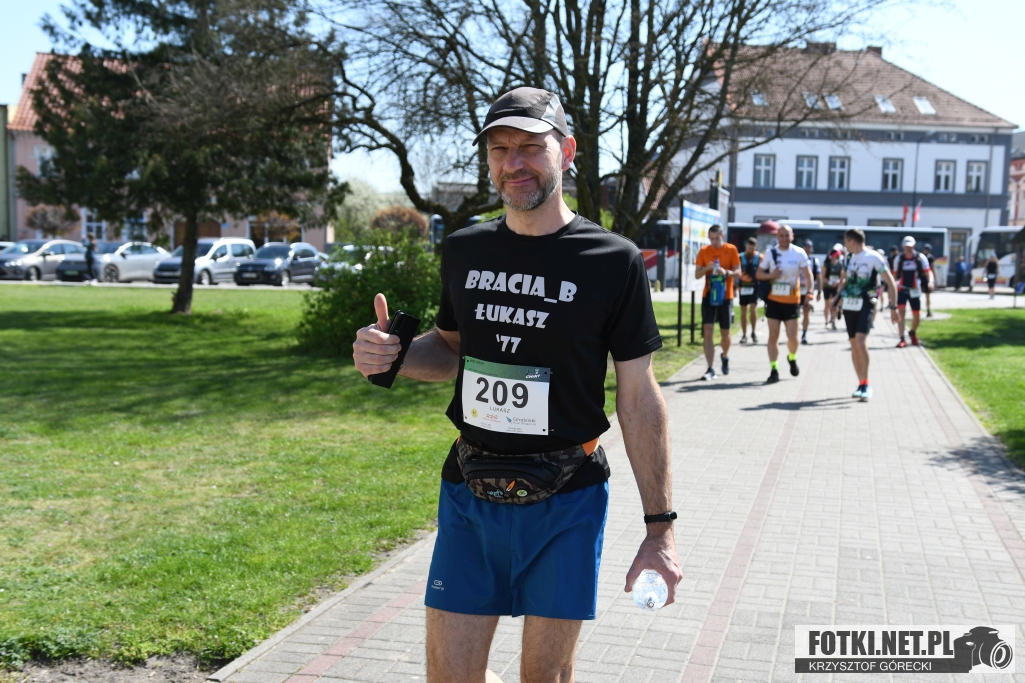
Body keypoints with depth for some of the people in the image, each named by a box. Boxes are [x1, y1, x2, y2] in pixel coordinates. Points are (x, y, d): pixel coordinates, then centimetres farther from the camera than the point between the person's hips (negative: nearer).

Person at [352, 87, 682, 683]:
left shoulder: (614, 261, -8)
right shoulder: (465, 250, 5)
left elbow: (639, 397, -6)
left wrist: (660, 526, -7)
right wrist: (391, 354, -5)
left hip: (565, 501, -3)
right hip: (469, 494, 4)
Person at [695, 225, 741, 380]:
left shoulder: (731, 249, -2)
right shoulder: (704, 251, 2)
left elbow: (738, 273, -4)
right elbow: (697, 274, 2)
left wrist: (726, 272, -24)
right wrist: (706, 268, -19)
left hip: (725, 297, -1)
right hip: (708, 297, 1)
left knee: (725, 333, 9)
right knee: (708, 332, -9)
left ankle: (725, 357, 39)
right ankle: (710, 369, -8)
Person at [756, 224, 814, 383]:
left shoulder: (799, 253, -3)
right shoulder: (770, 253, 2)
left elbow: (808, 274, -5)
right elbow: (759, 274, 7)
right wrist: (771, 275, -14)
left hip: (792, 301, -1)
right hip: (774, 300, 1)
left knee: (792, 337, -1)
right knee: (773, 336, 0)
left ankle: (792, 359, 30)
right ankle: (774, 370, 6)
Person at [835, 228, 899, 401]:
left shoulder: (874, 257, -8)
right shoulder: (850, 258, 11)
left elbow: (890, 283, -6)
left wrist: (893, 307, -10)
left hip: (865, 305, -7)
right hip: (849, 305, 7)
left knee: (860, 341, -21)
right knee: (854, 345, 8)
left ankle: (866, 385, -13)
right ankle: (861, 384, 17)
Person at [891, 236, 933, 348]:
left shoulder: (920, 258, -1)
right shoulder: (899, 259, 5)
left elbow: (927, 271, -5)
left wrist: (930, 281, -23)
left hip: (915, 290, 0)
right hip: (902, 289, 0)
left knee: (916, 315, 7)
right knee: (901, 312, -15)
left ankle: (913, 332, 38)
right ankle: (902, 339, -12)